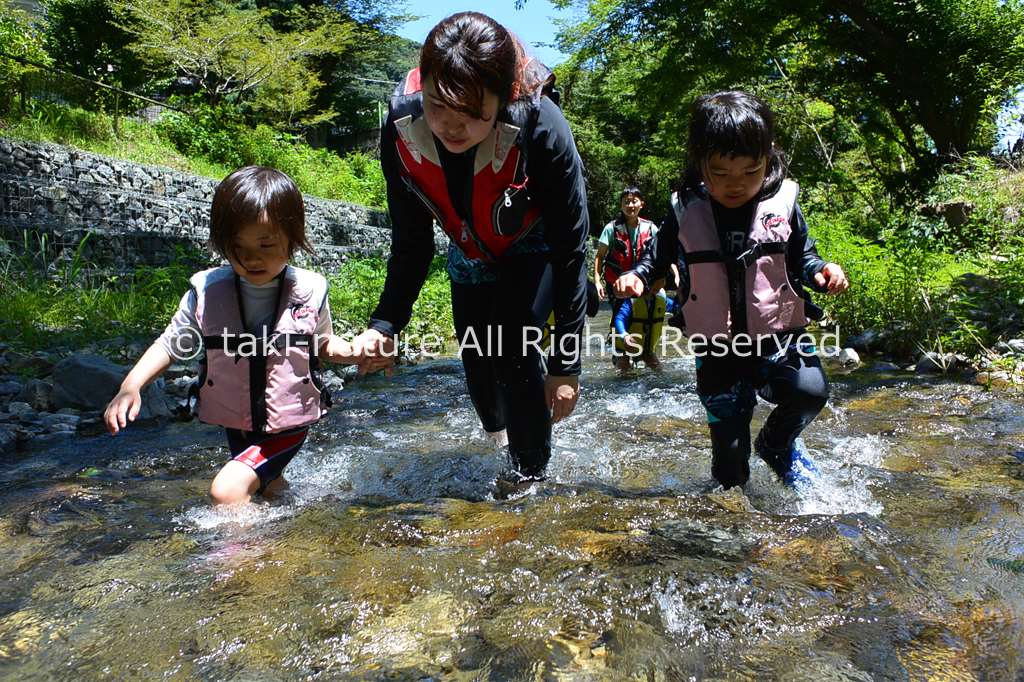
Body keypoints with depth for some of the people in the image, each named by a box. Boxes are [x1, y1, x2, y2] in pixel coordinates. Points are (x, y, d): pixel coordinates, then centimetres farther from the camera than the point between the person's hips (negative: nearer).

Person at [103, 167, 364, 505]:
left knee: (227, 489, -21)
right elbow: (170, 344, -3)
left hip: (287, 427, -4)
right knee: (267, 487, 29)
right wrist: (130, 386, -17)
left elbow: (323, 343, 1)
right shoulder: (206, 291, -13)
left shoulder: (309, 291, -15)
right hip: (235, 426, 4)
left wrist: (354, 352, -20)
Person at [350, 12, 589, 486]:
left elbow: (571, 249, -30)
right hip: (471, 256, 4)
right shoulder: (401, 129, -27)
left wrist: (566, 366, -29)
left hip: (535, 250, -4)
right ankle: (496, 437, 46)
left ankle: (530, 474, 2)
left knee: (512, 349, -22)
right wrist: (385, 323, -27)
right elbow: (411, 243, -14)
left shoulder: (540, 128, -38)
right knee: (476, 364, 13)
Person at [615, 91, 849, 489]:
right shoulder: (685, 211, -4)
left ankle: (777, 445, 8)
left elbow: (802, 256, 10)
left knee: (810, 389, -25)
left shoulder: (782, 202, -2)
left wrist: (821, 272, -10)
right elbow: (658, 255, 11)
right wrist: (637, 276, -8)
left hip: (777, 338, 1)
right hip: (717, 350, 0)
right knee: (728, 444, 6)